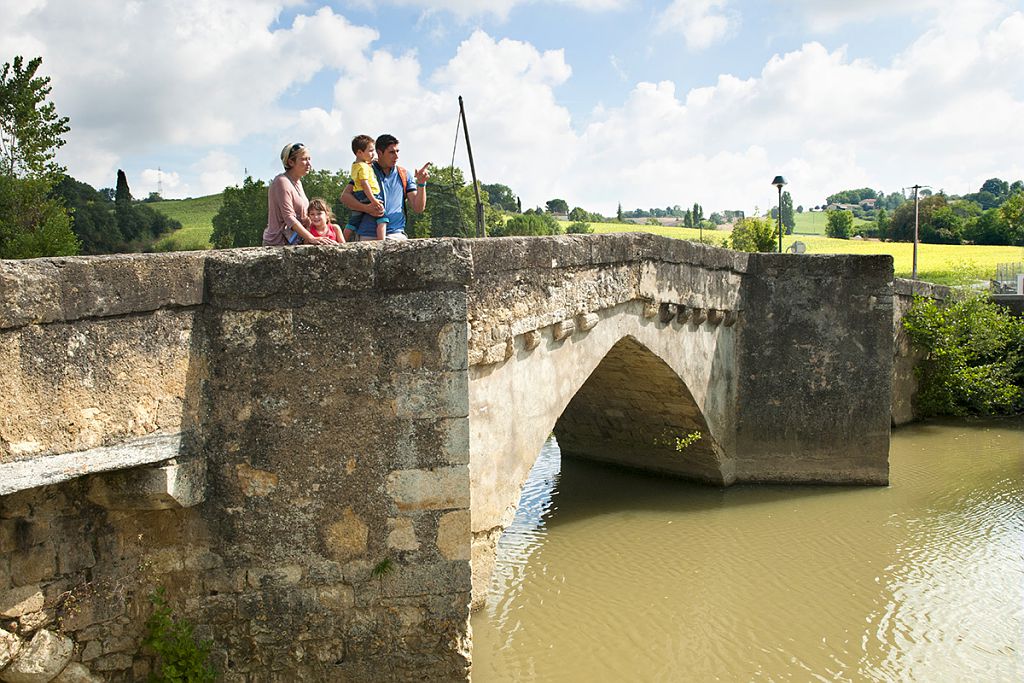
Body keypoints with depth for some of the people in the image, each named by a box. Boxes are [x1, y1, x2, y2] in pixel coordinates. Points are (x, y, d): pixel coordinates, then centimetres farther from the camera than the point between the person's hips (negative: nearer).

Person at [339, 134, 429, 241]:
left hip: (396, 235, 1)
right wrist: (367, 209, -13)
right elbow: (345, 196, 2)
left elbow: (418, 208, 11)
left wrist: (421, 184, -4)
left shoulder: (404, 175, 16)